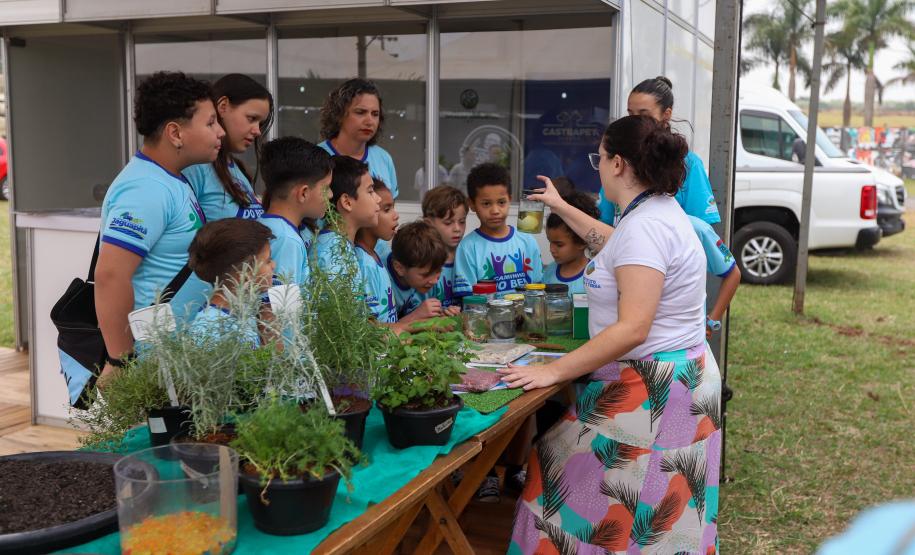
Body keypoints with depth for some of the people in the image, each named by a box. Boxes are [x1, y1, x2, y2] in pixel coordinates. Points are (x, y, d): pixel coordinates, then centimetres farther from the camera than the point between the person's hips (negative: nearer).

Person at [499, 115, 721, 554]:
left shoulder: (644, 226, -22)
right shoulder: (657, 210, 10)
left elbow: (632, 329, -28)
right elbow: (613, 243, 34)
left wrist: (552, 372, -24)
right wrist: (561, 207, 41)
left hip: (651, 392, -10)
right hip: (676, 376, 10)